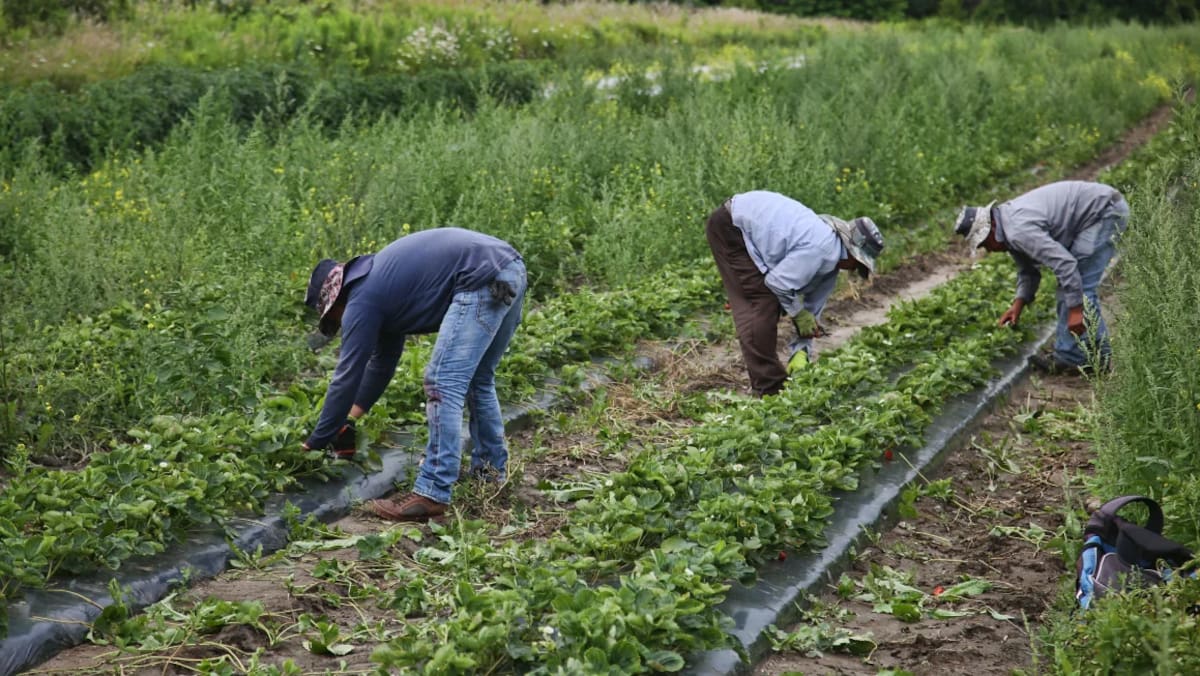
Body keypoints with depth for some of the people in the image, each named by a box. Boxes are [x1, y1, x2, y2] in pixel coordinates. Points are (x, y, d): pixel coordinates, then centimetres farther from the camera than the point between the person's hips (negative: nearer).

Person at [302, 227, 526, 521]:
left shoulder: (362, 299, 2)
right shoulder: (381, 281, 28)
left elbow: (347, 375, 5)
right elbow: (382, 360, 37)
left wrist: (315, 443, 14)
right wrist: (348, 420, 41)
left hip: (484, 280, -10)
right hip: (511, 269, 10)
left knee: (443, 384, -8)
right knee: (478, 379, 23)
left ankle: (431, 494, -8)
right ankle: (490, 467, 33)